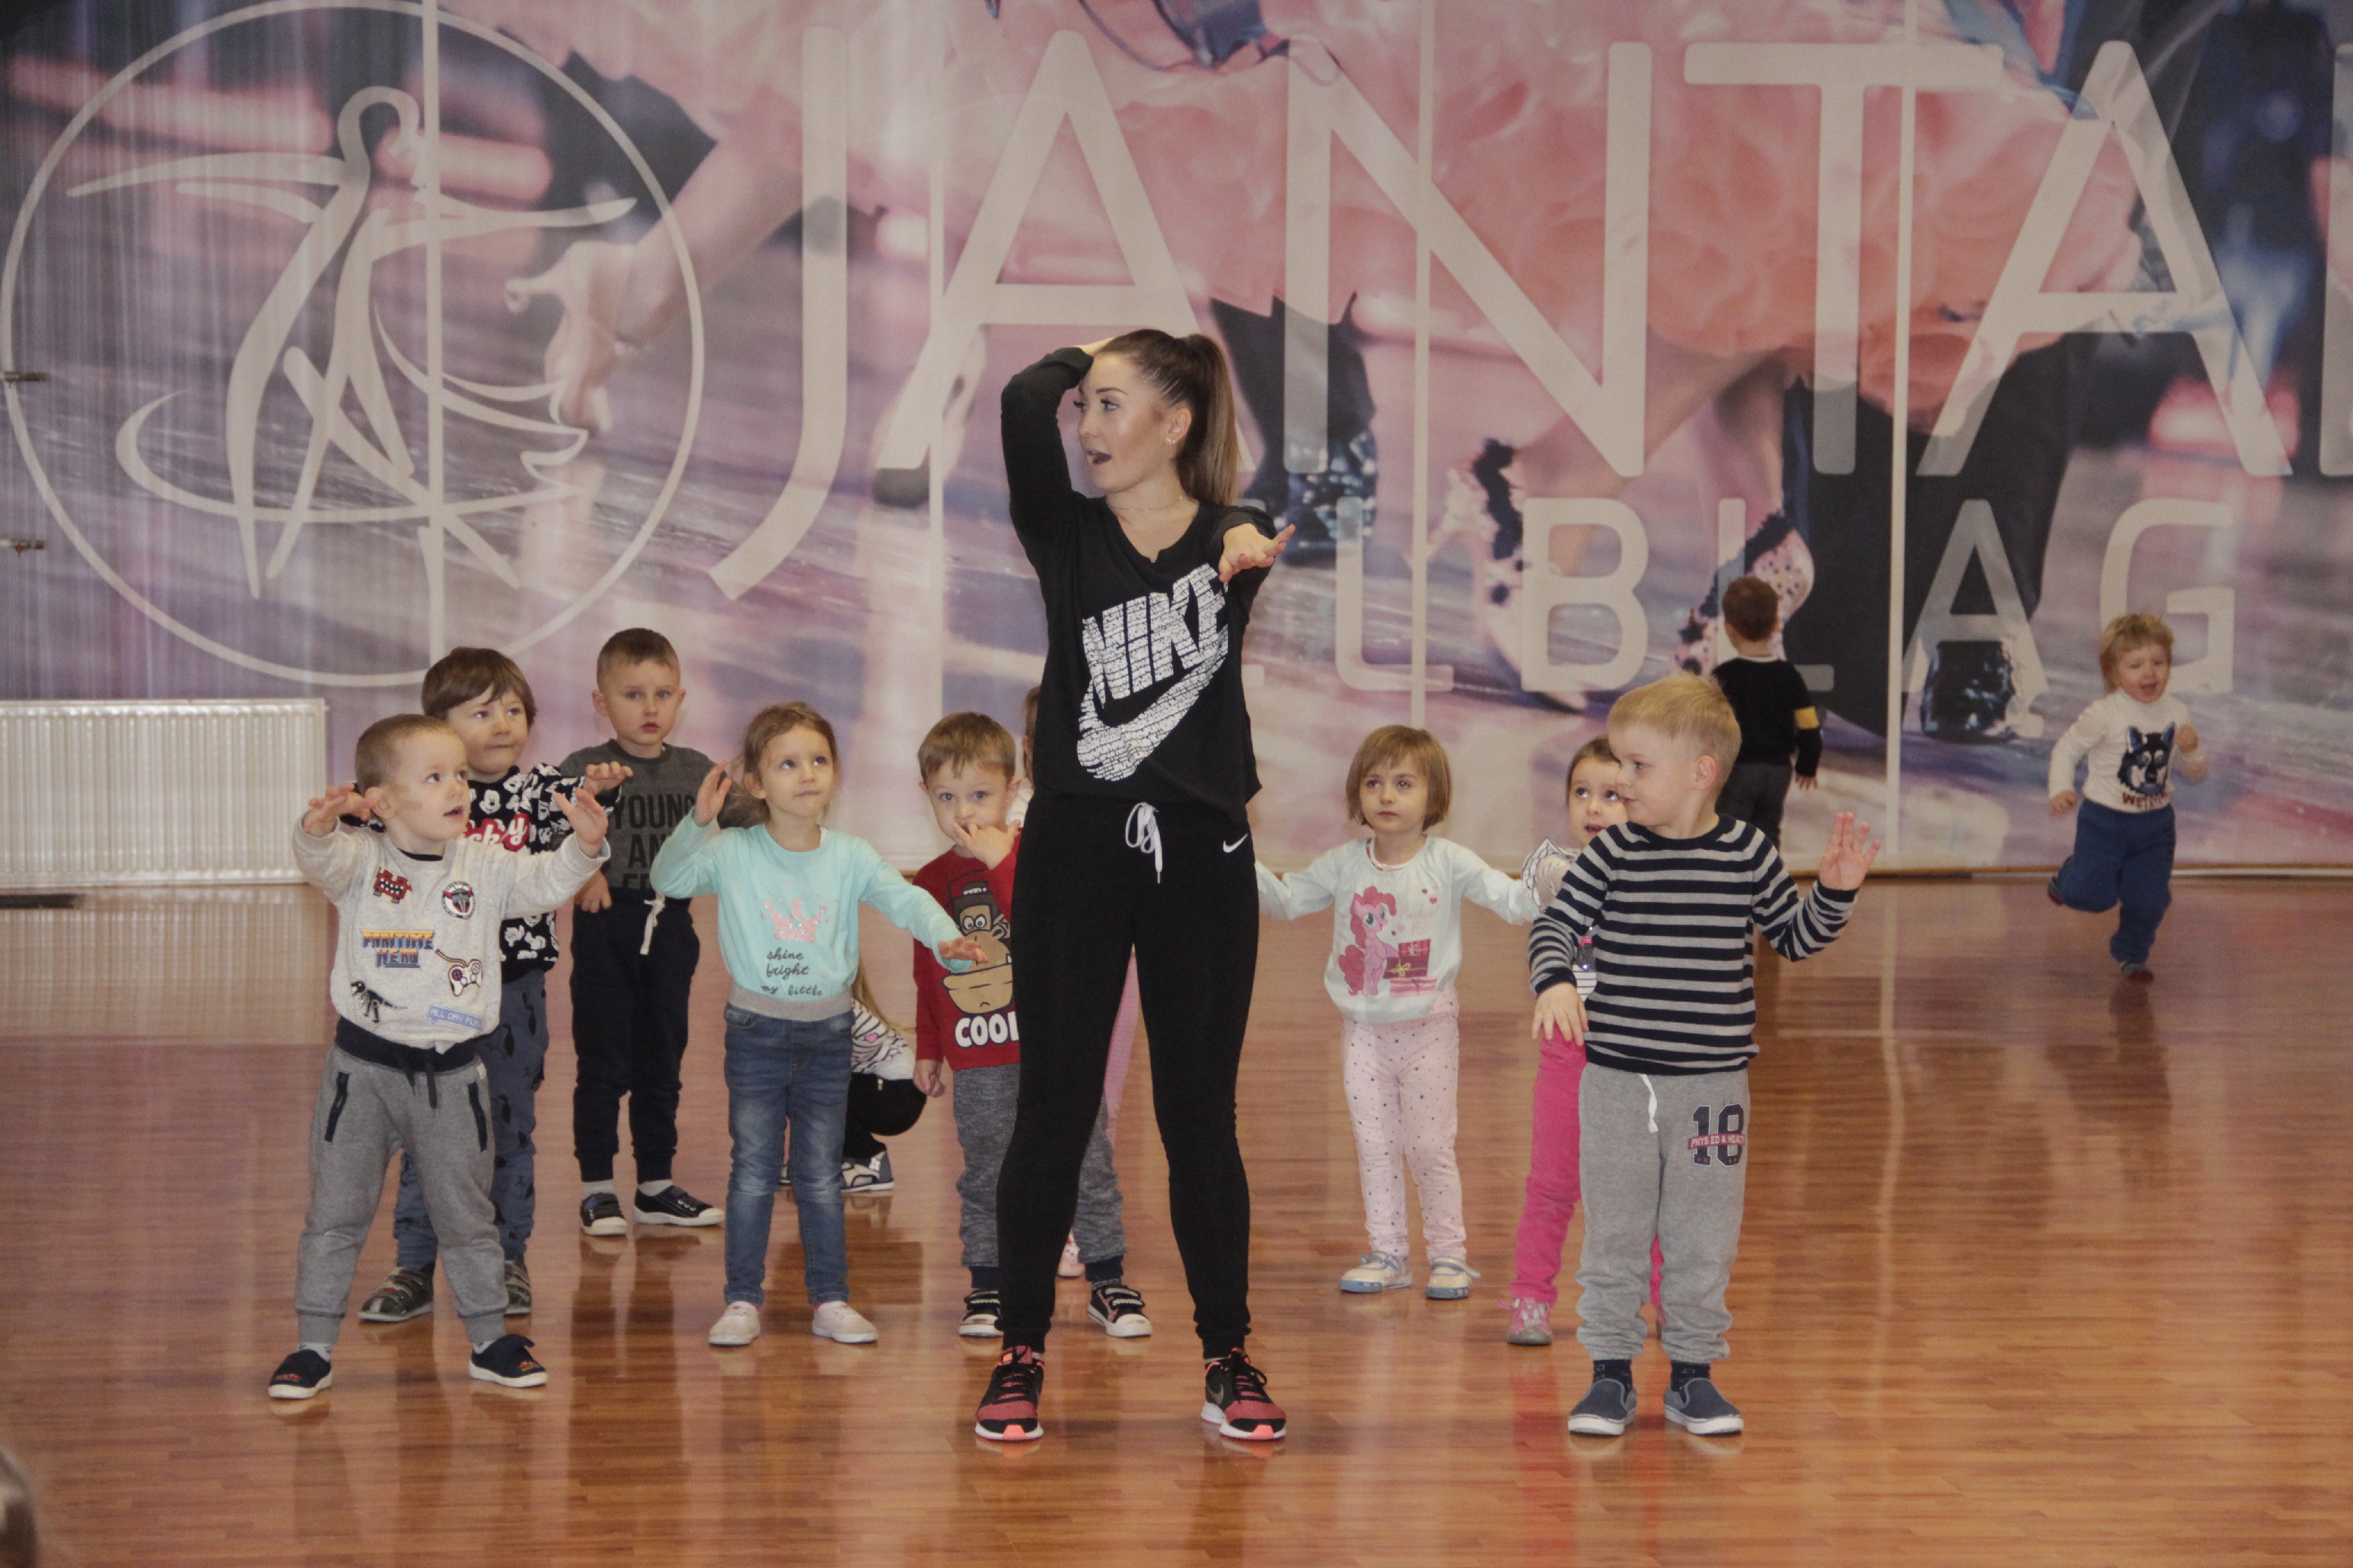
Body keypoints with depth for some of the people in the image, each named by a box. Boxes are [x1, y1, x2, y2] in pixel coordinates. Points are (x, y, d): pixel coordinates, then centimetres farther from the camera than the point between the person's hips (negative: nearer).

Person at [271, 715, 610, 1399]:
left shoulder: (484, 867, 1)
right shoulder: (361, 861, -6)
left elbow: (544, 882, -10)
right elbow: (320, 862, -25)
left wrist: (584, 846, -30)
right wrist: (318, 826, -48)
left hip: (452, 1072, 2)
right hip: (365, 1066, -2)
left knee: (467, 1213, 12)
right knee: (336, 1213, 5)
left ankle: (490, 1340, 25)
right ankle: (314, 1347, 15)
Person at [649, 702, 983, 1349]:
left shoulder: (849, 856, -3)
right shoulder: (734, 854, -7)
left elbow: (903, 898, -13)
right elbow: (669, 880, -15)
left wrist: (944, 934, -32)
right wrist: (697, 824, -30)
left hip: (827, 1033, 2)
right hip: (756, 1031, -1)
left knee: (822, 1174, 8)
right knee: (753, 1171, 3)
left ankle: (832, 1301, 15)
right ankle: (742, 1301, 10)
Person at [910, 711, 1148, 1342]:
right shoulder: (932, 881, 7)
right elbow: (927, 972, 17)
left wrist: (1003, 863, -25)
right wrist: (927, 1049, 19)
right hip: (980, 1063, 3)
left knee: (1088, 1166, 2)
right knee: (986, 1178, 7)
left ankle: (1108, 1284, 12)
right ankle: (987, 1289, 17)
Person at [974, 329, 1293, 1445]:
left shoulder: (1236, 538, 6)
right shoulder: (1069, 533, 3)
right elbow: (1025, 406, -9)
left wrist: (1255, 548, -33)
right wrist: (1080, 360, 6)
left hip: (1201, 853, 0)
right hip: (1077, 848, 1)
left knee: (1199, 1114, 6)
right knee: (1054, 1109, 3)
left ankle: (1226, 1354, 18)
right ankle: (1022, 1354, 12)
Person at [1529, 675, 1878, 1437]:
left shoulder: (1748, 854, -3)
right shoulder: (1613, 853, -5)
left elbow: (1795, 939, 9)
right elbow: (1555, 924, -3)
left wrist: (1835, 891, -7)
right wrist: (1554, 982, -22)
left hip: (1713, 1082, 0)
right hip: (1616, 1079, 0)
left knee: (1702, 1240, 8)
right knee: (1614, 1233, 7)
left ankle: (1692, 1374, 20)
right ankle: (1611, 1374, 17)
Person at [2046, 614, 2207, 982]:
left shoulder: (2177, 713, -2)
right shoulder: (2105, 714, -17)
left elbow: (2195, 773, 6)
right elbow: (2066, 749, -7)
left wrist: (2191, 751, -17)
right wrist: (2061, 789, -22)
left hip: (2156, 826, 4)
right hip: (2104, 821, -4)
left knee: (2149, 900, 2)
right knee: (2093, 896, -2)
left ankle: (2131, 955, 28)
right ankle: (2067, 877, 34)